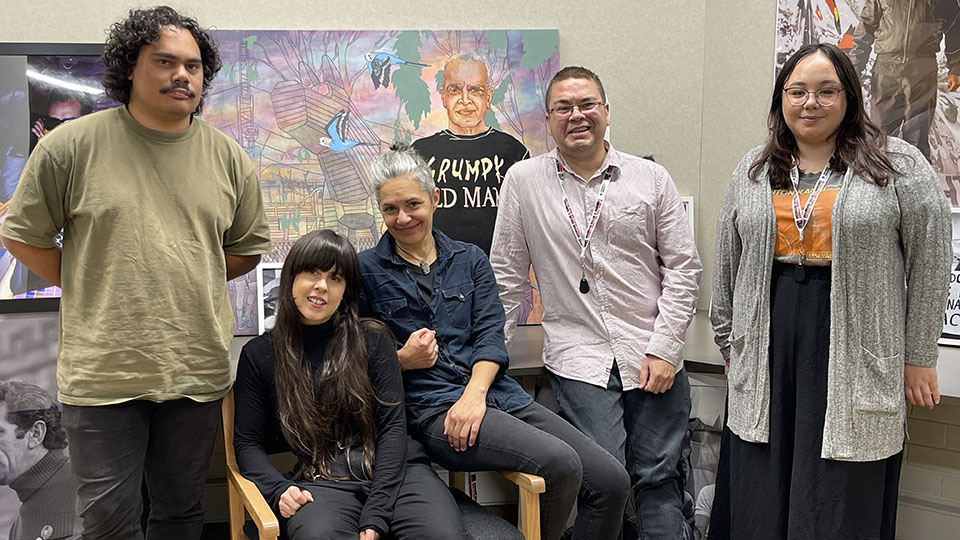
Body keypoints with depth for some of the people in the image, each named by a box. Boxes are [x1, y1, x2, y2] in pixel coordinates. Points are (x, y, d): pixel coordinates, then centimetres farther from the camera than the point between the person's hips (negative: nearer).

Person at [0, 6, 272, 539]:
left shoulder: (228, 157, 5)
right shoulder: (72, 145, -3)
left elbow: (249, 247, 15)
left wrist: (185, 279, 6)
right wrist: (91, 288, 1)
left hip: (197, 371, 3)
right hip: (101, 371, -2)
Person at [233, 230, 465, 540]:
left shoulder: (373, 339, 8)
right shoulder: (258, 354, 12)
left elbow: (393, 427, 1)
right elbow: (247, 442, 12)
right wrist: (279, 489, -9)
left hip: (393, 470, 1)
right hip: (321, 481, 0)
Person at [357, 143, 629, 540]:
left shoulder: (470, 259, 16)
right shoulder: (365, 270, 7)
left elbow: (490, 335, 5)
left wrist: (475, 393, -12)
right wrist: (402, 359, -12)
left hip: (496, 393, 5)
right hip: (431, 406, -4)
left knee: (611, 481, -8)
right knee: (560, 463, -27)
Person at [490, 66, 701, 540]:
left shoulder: (652, 178, 5)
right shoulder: (523, 181, 3)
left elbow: (683, 268, 4)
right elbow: (507, 275, 6)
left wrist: (663, 349, -3)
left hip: (653, 357, 2)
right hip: (578, 357, -1)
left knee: (658, 478, 7)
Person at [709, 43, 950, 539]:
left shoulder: (898, 164, 1)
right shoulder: (753, 172, 12)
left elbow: (929, 262, 0)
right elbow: (727, 268, 14)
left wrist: (919, 356, -1)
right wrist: (731, 346, 13)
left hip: (856, 359, -3)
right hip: (766, 356, 3)